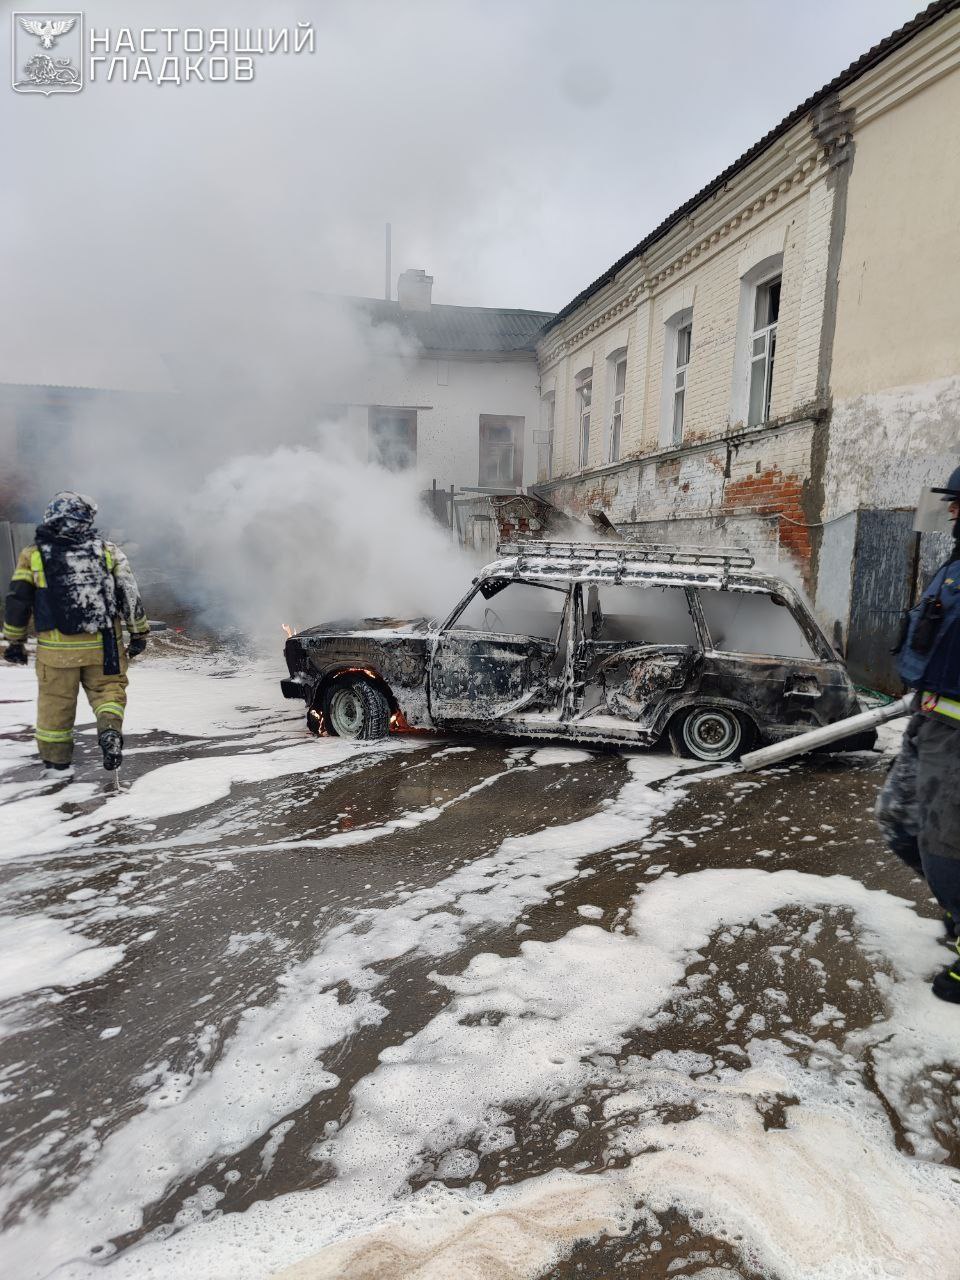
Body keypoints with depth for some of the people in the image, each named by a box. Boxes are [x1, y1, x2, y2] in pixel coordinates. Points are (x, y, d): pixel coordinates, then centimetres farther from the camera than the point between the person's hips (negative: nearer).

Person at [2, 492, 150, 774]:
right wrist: (139, 633, 8)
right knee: (108, 688, 15)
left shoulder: (33, 556, 0)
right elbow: (129, 594, 0)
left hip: (56, 647, 0)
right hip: (103, 644, 0)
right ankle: (110, 728, -13)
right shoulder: (106, 551, 0)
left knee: (56, 701, 14)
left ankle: (55, 760, 25)